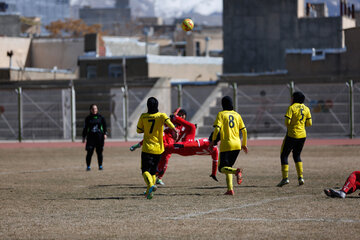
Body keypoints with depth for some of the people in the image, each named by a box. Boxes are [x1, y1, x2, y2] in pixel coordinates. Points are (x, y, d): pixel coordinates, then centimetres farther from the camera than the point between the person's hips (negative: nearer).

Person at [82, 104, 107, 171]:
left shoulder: (101, 117, 7)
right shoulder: (88, 118, 7)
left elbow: (105, 126, 9)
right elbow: (85, 128, 11)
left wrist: (105, 134, -4)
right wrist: (84, 137, 8)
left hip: (99, 136, 0)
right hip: (91, 136, 0)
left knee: (99, 152, 2)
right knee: (89, 152, -7)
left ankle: (100, 166, 12)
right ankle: (88, 166, 1)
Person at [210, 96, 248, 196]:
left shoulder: (221, 114, -2)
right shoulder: (237, 115, 12)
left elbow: (217, 128, -14)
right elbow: (244, 130, 11)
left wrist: (213, 141, -3)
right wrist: (244, 144, 20)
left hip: (226, 144, -5)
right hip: (237, 145, 5)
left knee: (222, 168, -1)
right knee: (228, 167, 16)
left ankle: (236, 171, -32)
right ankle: (230, 189, 2)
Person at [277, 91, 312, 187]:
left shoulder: (291, 108, -10)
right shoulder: (306, 109, 7)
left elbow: (287, 122, -17)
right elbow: (309, 123, 5)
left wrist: (288, 126, 5)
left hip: (292, 135, -6)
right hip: (302, 135, 6)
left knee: (284, 155, 4)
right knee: (297, 156, 20)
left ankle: (285, 178, -5)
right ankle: (300, 177, 7)